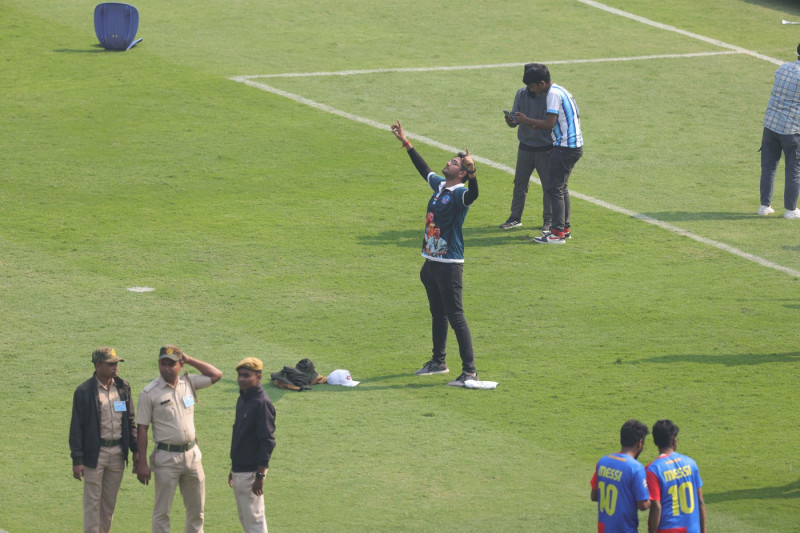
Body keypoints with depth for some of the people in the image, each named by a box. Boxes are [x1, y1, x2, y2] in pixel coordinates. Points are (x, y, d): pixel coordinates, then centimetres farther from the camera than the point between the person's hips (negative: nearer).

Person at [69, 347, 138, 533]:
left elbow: (130, 421, 14)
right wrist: (77, 460, -12)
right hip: (95, 453, -5)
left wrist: (135, 450, 8)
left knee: (110, 502, 12)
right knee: (92, 502, -2)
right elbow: (76, 427, -8)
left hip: (118, 453, 5)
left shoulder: (123, 387, 6)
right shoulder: (84, 391, -9)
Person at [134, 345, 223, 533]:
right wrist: (142, 464, -12)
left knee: (197, 510, 12)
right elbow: (142, 428, -7)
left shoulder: (188, 382, 5)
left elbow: (216, 375, 16)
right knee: (162, 511, -1)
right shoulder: (149, 393, -8)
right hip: (166, 458, -5)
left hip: (192, 454, 5)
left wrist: (190, 360, 4)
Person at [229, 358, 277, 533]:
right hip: (239, 470, 10)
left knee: (254, 519, -6)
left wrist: (260, 475, -22)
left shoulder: (262, 403, -17)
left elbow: (267, 441, -20)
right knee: (245, 518, 16)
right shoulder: (242, 399, 12)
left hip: (251, 471, -10)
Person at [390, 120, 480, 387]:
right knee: (437, 314, 20)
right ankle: (438, 362, 34)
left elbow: (473, 194, -37)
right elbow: (424, 169, 27)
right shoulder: (439, 185, 10)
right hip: (431, 262, 9)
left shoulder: (460, 193, -14)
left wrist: (472, 171, -55)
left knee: (455, 316, -10)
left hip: (450, 264, -9)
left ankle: (469, 371, -8)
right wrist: (406, 143, 33)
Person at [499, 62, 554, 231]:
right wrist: (511, 121, -17)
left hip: (545, 149, -4)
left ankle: (549, 220, 14)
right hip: (525, 146, 4)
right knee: (520, 183, 9)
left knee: (548, 185, 3)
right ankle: (515, 218, 19)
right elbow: (515, 116, 4)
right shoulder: (521, 94, 1)